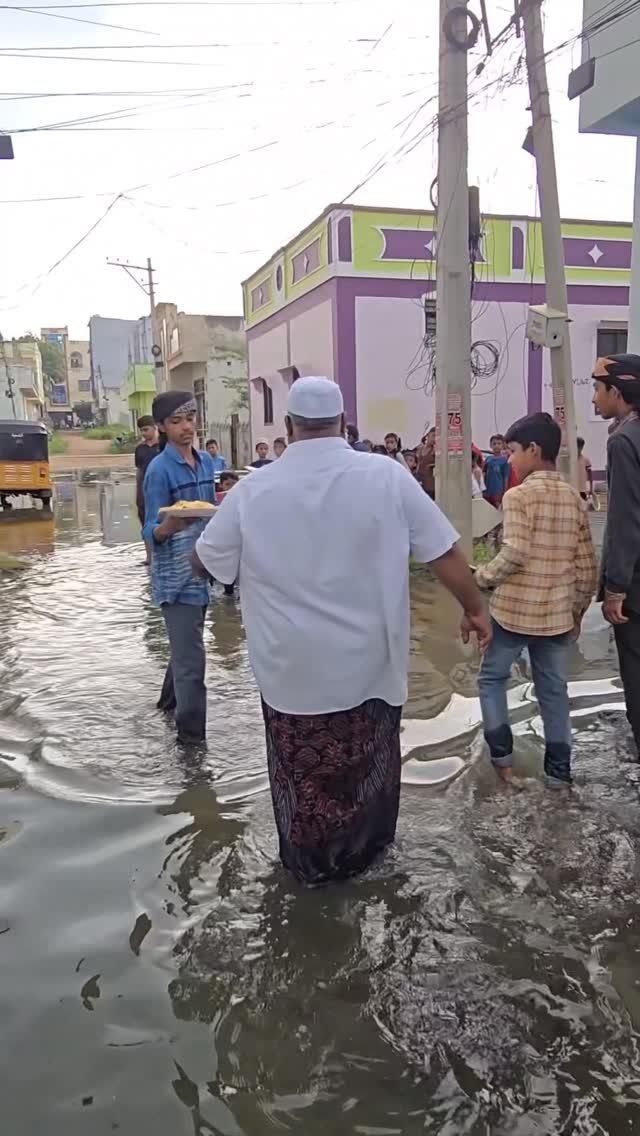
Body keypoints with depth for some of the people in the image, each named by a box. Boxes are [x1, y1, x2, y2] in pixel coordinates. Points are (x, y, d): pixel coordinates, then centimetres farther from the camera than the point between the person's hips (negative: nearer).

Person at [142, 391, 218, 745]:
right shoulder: (159, 469, -14)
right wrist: (168, 527, -37)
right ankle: (191, 732, 7)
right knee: (190, 656, -4)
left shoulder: (206, 461, 5)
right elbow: (151, 531, -18)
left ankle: (171, 701, 44)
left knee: (186, 646, 23)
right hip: (176, 574, -7)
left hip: (203, 568, 7)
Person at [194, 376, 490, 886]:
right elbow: (445, 553, -7)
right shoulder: (387, 476, -11)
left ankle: (309, 863, 35)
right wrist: (476, 608, 9)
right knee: (368, 765, 21)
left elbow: (206, 561, 5)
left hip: (292, 668, 0)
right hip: (368, 663, 0)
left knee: (302, 770, 18)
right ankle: (360, 852, 40)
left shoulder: (252, 491, -8)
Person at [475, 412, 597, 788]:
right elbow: (587, 566, 8)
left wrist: (481, 576, -6)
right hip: (557, 613, 5)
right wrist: (578, 610, 18)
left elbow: (514, 555, -22)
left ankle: (502, 755, 13)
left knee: (493, 677, 14)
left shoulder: (519, 496, -12)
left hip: (514, 610, -5)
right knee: (554, 689, 12)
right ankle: (559, 769, 17)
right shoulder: (574, 499, 6)